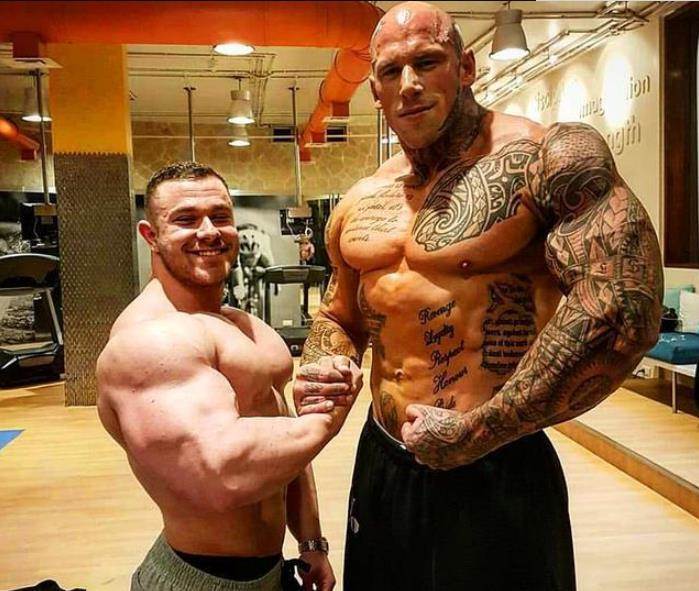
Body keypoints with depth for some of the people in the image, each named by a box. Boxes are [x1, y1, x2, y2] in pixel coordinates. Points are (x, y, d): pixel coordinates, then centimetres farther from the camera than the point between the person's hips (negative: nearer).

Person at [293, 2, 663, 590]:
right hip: (379, 462, 7)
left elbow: (622, 312, -24)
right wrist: (320, 375, -4)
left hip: (496, 477, -6)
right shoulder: (357, 204, 6)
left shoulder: (547, 157, -13)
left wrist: (476, 433, -20)